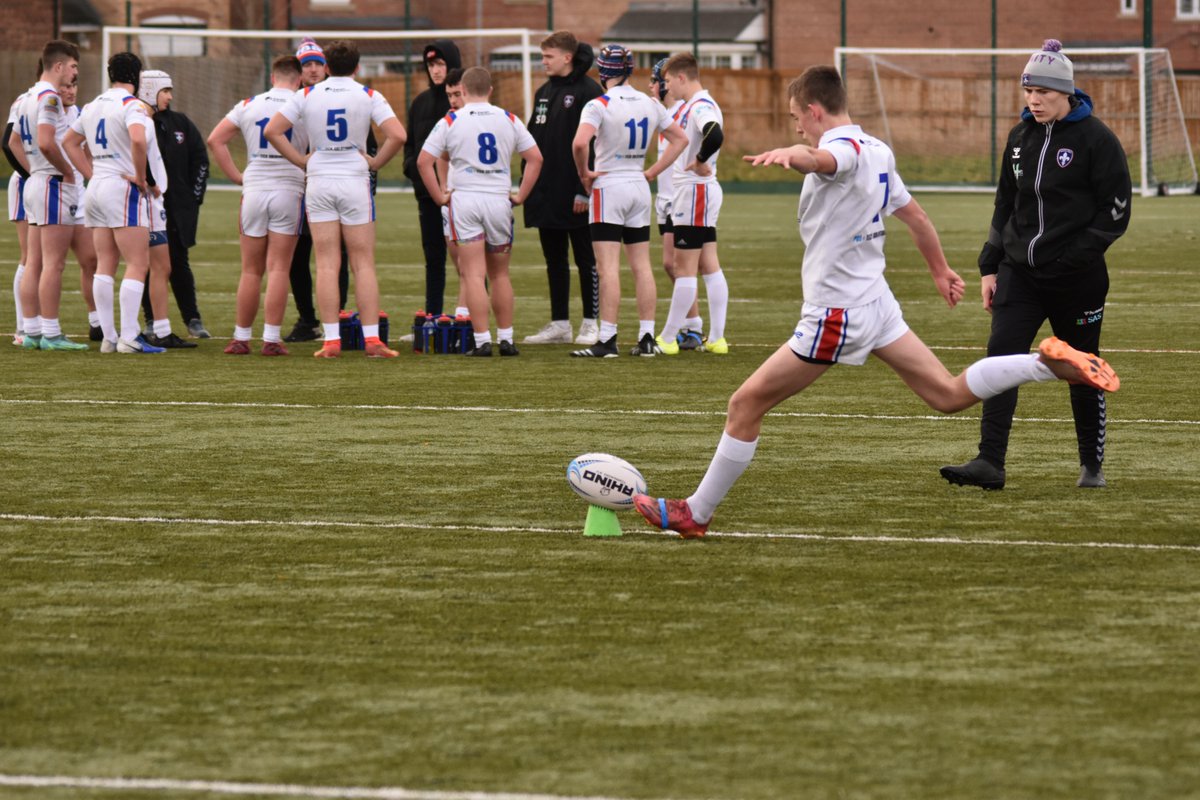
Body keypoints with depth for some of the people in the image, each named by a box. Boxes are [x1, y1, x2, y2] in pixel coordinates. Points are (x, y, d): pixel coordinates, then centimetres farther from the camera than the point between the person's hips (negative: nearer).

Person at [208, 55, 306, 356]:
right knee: (278, 269, -1)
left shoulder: (248, 105, 6)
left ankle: (241, 337, 12)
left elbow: (215, 140, 5)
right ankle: (272, 339, -4)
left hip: (253, 191, 2)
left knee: (251, 271, 9)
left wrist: (237, 176, 6)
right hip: (289, 191, -2)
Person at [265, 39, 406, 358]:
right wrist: (376, 162, -1)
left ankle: (331, 340, -3)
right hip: (355, 181, -1)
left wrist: (301, 161, 5)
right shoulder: (369, 96, -3)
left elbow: (272, 131, -1)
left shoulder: (307, 95, 2)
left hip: (319, 182, 1)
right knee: (363, 264, 1)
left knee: (327, 265, 2)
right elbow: (397, 135, -14)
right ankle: (372, 339, -4)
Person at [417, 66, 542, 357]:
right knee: (500, 274, 14)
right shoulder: (508, 120, 5)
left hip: (465, 200, -2)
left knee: (474, 275, -4)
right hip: (499, 200, 2)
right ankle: (506, 338, 15)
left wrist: (439, 197, 2)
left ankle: (482, 341, -9)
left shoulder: (450, 121, -1)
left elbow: (423, 161, -5)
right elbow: (535, 158, 4)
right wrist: (521, 195, 8)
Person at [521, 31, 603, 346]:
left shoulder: (588, 92, -11)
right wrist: (528, 185, 12)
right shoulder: (544, 92, 14)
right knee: (554, 260, 11)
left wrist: (585, 190, -19)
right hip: (546, 195, 8)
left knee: (586, 260, 1)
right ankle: (559, 324, 16)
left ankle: (591, 324, 6)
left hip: (575, 195, -8)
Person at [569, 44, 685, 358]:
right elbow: (680, 139, 13)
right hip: (639, 188, 6)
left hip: (608, 187, -6)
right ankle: (647, 338, 8)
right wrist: (652, 172, 11)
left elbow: (580, 143, -27)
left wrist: (584, 173, -10)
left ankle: (607, 340, -10)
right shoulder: (649, 105, 6)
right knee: (641, 266, 8)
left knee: (608, 267, -7)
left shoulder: (599, 106, -12)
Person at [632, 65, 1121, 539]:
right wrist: (940, 271, 36)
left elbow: (823, 159, -43)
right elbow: (916, 217, 22)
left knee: (746, 405, -2)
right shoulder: (876, 153, 11)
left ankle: (695, 514, 3)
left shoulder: (844, 148, -17)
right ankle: (1050, 362, -4)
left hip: (836, 313, -9)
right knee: (950, 395, 10)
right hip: (875, 301, 9)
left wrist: (790, 154, -65)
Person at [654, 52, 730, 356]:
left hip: (695, 191, -11)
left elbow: (715, 136, -36)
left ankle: (667, 339, 0)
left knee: (685, 268, -5)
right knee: (710, 266, 9)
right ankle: (716, 337, 9)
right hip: (704, 190, 11)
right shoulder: (693, 106, 15)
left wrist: (699, 162, -21)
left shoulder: (700, 107, -18)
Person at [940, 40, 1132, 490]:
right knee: (1001, 355, -11)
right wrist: (990, 266, 11)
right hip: (1020, 271, 4)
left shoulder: (1096, 139, -9)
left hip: (1076, 279, -4)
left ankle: (1092, 466, 23)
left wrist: (1075, 255, -16)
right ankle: (990, 462, -16)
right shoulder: (1021, 137, 9)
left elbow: (1115, 212, -9)